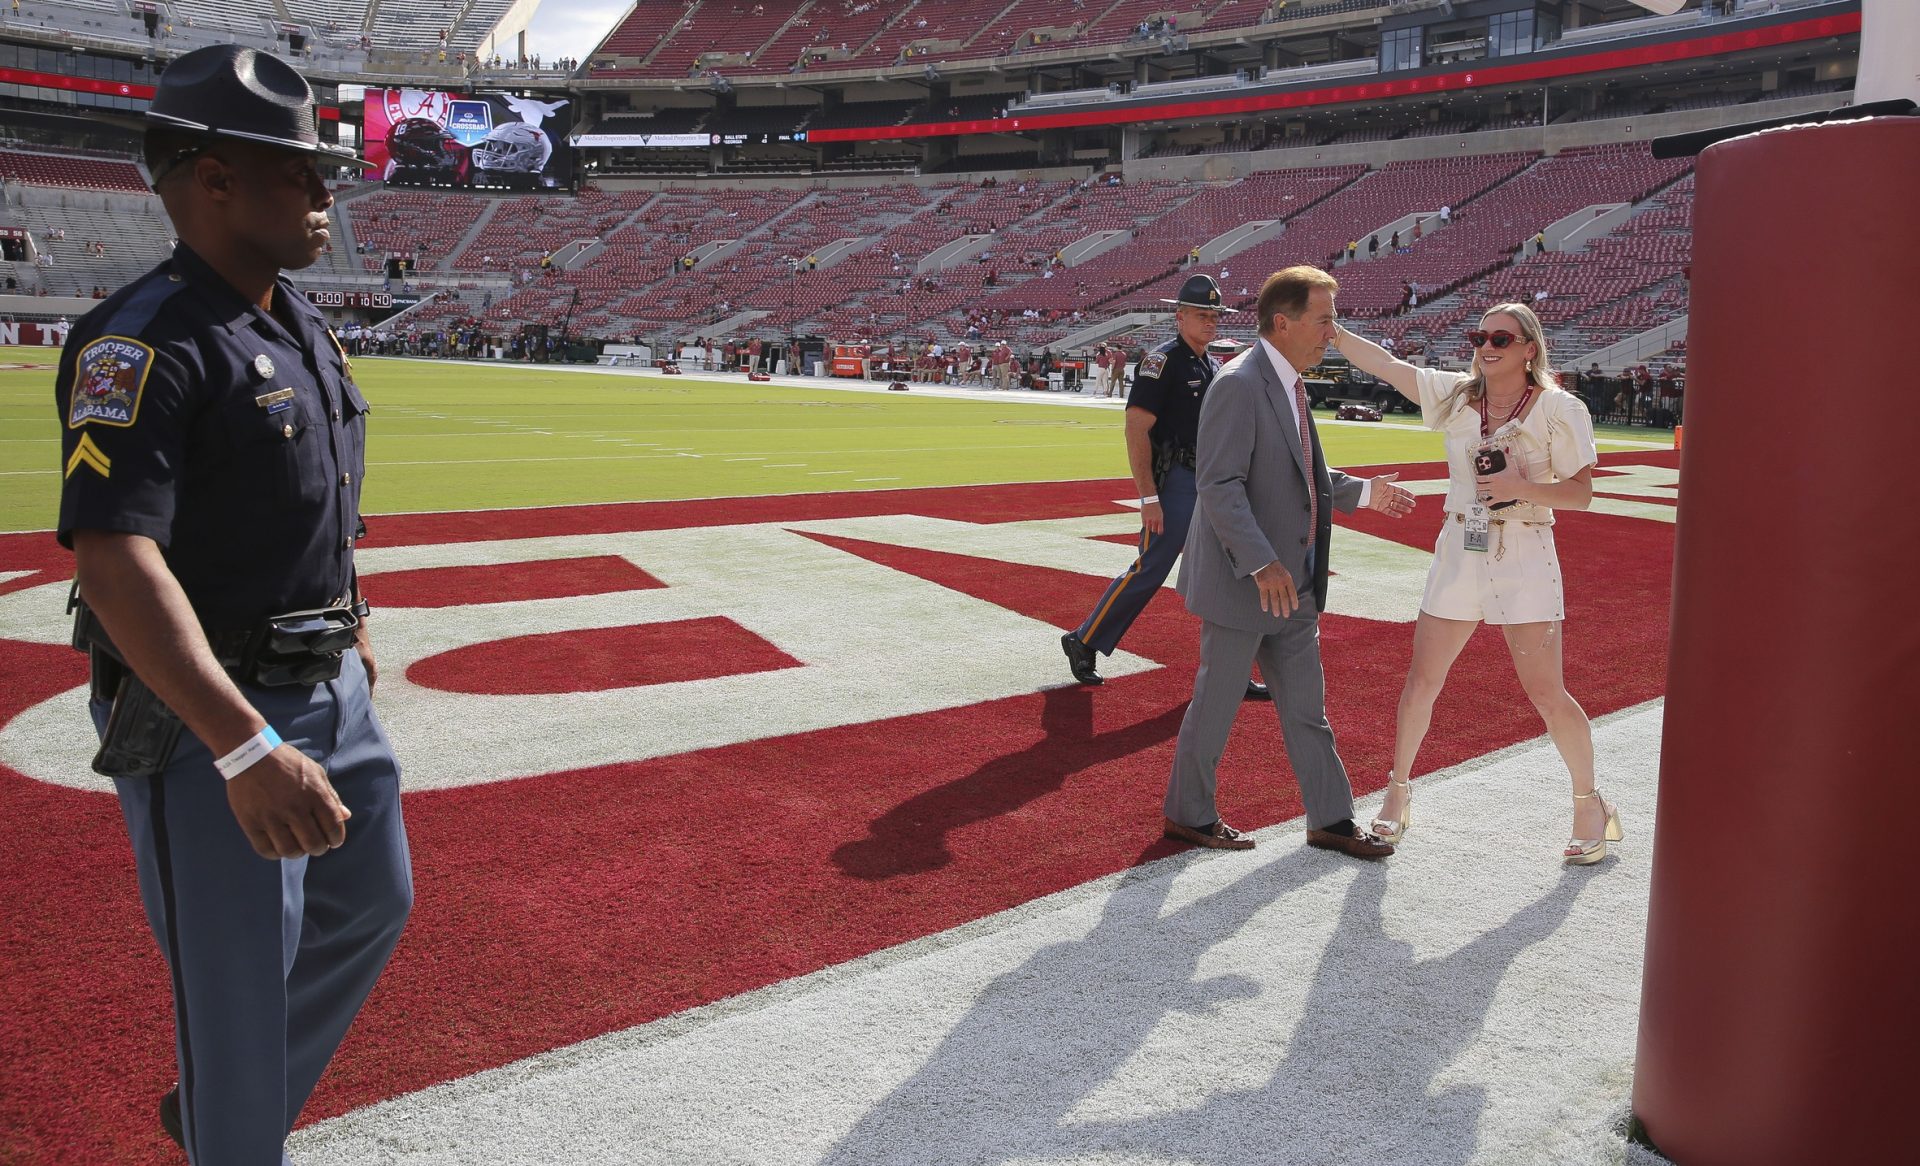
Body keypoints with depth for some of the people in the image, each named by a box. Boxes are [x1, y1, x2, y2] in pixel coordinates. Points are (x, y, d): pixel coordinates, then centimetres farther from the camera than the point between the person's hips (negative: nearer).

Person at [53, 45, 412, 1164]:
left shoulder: (301, 321, 9)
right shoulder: (144, 341, -20)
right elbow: (117, 560, -31)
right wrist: (245, 749, -39)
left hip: (331, 687, 10)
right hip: (206, 715, -9)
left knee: (375, 904, 23)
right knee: (240, 980, 3)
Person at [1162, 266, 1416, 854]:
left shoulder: (1289, 385, 11)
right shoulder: (1239, 385, -19)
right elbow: (1218, 484, -25)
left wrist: (1363, 491, 18)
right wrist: (1260, 565, -30)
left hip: (1293, 583, 9)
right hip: (1242, 583, -9)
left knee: (1306, 706, 15)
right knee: (1216, 704, 6)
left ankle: (1331, 820, 26)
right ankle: (1188, 815, 23)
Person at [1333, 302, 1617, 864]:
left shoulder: (1559, 410, -6)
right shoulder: (1456, 394, 3)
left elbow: (1581, 492, -6)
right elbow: (1381, 362, -1)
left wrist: (1521, 487, -21)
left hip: (1524, 559, -3)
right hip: (1459, 553, 4)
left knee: (1547, 694, -4)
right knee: (1421, 679, 6)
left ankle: (1591, 805, 17)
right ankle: (1398, 790, 24)